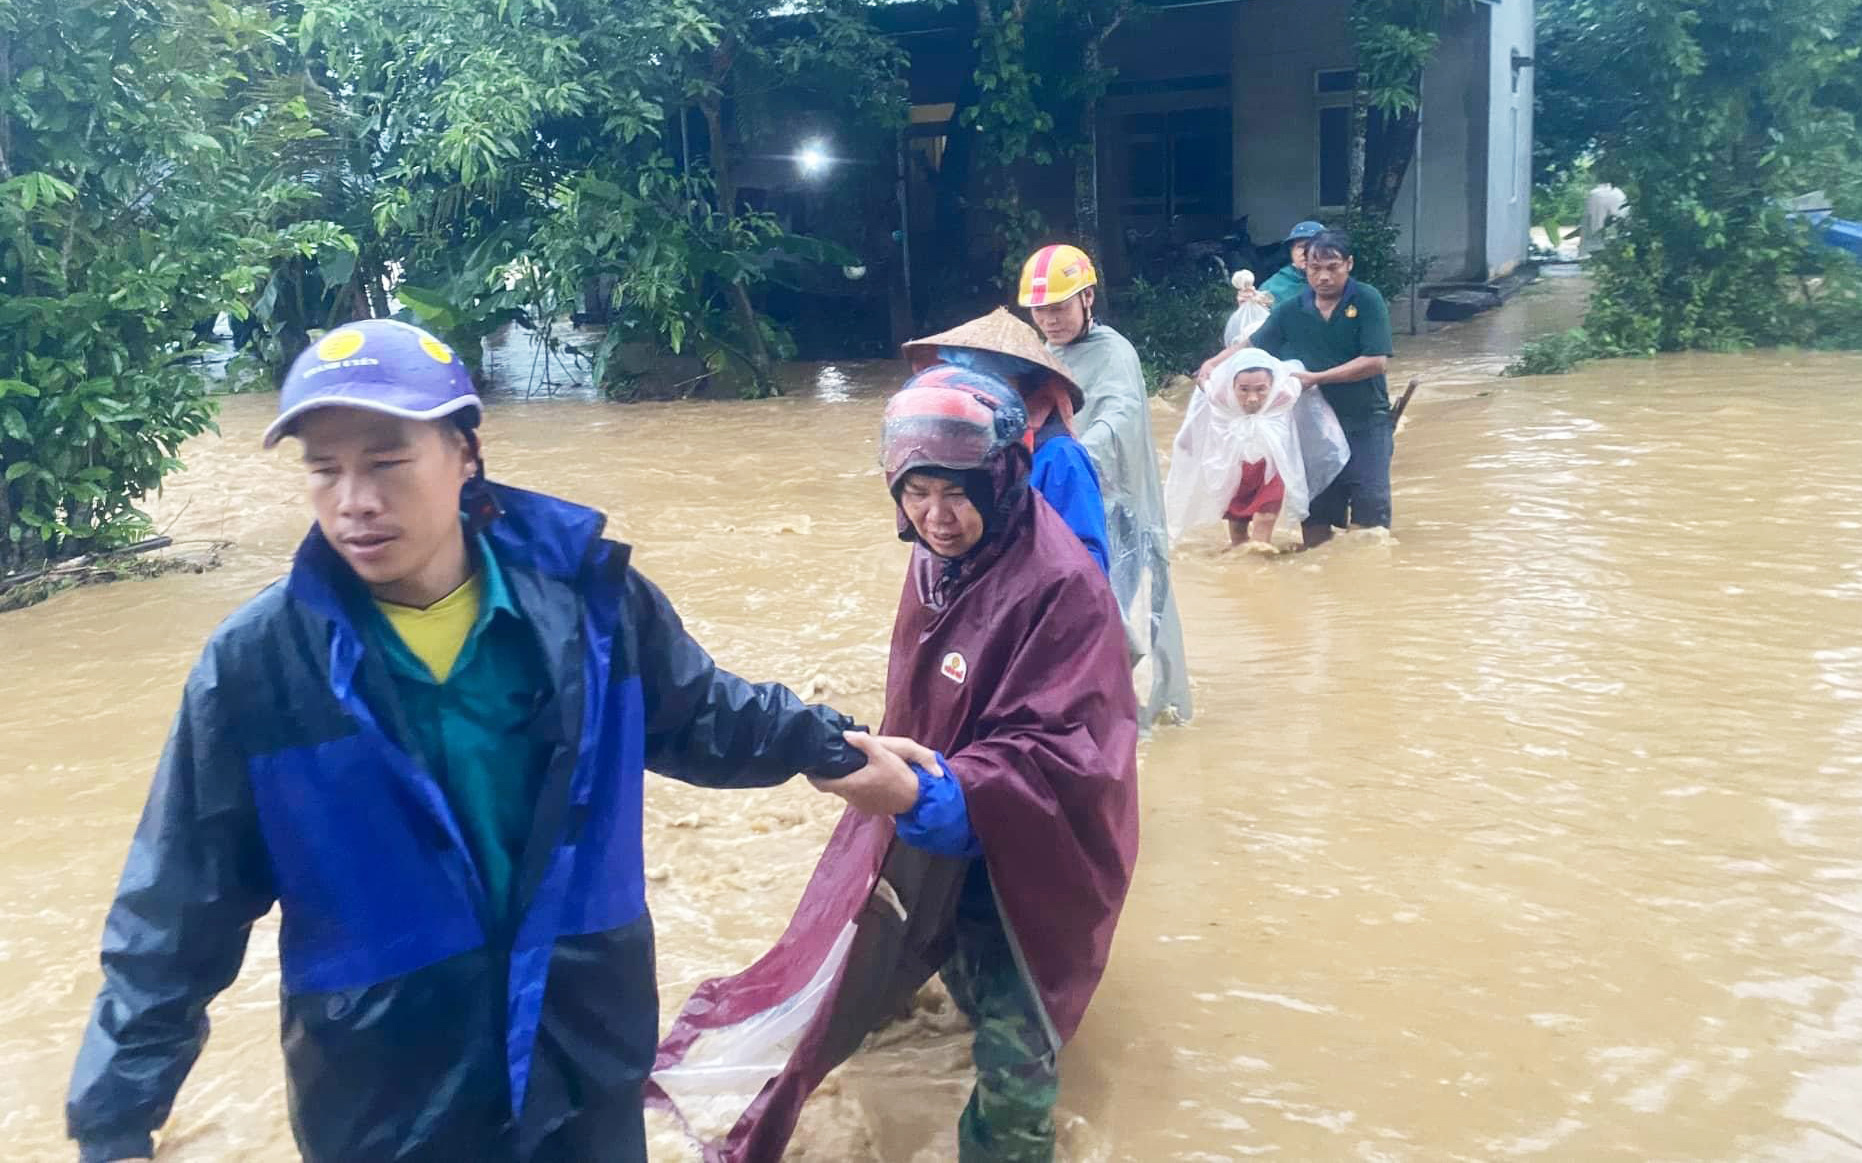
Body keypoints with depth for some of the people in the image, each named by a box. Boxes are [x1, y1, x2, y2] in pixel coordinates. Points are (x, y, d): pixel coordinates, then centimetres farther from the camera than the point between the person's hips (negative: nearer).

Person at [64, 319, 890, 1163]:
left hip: (588, 1058, 2)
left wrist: (830, 745, 8)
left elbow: (700, 719, 10)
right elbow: (177, 917, -7)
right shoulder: (253, 664, -14)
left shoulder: (585, 594, -10)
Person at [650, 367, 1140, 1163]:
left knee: (1012, 1065, 1)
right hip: (931, 848, 6)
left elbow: (1064, 755, -31)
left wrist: (923, 795, -41)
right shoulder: (935, 561, -2)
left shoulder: (1061, 587, -26)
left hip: (1018, 868, -6)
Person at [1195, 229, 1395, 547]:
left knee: (1370, 503, -3)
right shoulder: (1292, 312, 1)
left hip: (1367, 421, -3)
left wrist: (1318, 378, -18)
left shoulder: (1367, 300, -9)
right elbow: (1252, 346, 8)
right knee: (1317, 503, 7)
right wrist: (1212, 363, -10)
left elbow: (1376, 362, -16)